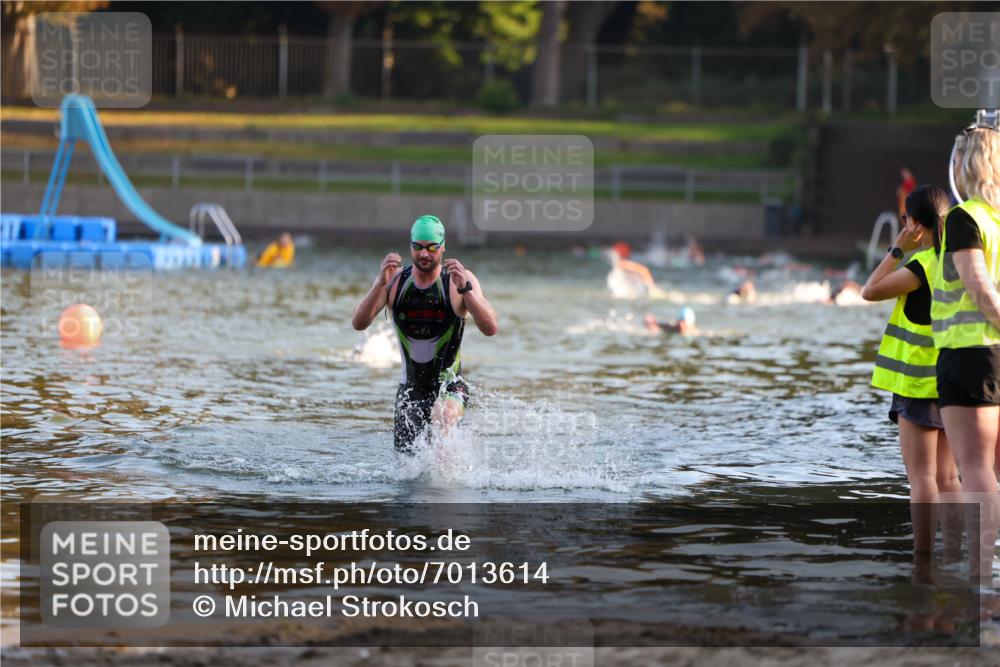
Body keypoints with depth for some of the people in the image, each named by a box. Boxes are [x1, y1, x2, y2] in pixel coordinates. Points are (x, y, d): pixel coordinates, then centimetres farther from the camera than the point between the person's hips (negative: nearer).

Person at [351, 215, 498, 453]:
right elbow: (358, 323, -13)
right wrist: (381, 283, -27)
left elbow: (490, 328, -21)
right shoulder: (394, 279, -3)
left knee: (443, 417, -36)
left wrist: (465, 289, -34)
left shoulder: (460, 279, -10)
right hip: (410, 387, 4)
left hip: (450, 387, -4)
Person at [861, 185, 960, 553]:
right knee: (946, 477, 10)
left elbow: (870, 291, -9)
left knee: (921, 476, -5)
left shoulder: (923, 264, -17)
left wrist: (897, 249, -5)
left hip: (919, 382, -7)